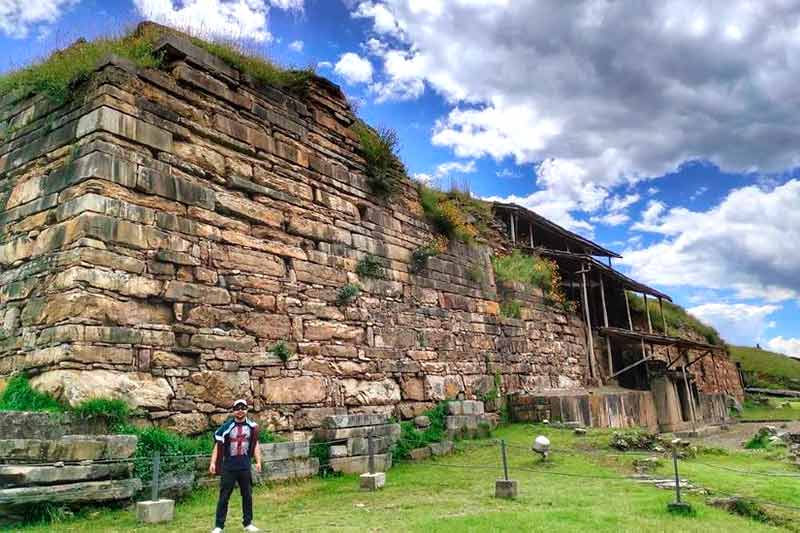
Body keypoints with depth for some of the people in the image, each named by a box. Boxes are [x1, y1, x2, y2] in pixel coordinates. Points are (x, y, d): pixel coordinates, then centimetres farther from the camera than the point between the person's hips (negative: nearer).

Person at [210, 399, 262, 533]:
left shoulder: (252, 426, 2)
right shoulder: (227, 426, -7)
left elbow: (255, 444, 9)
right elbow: (218, 445, -5)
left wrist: (258, 461, 3)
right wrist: (213, 463, -12)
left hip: (245, 467, 3)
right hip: (228, 467, -3)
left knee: (247, 495, 10)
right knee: (224, 497, 2)